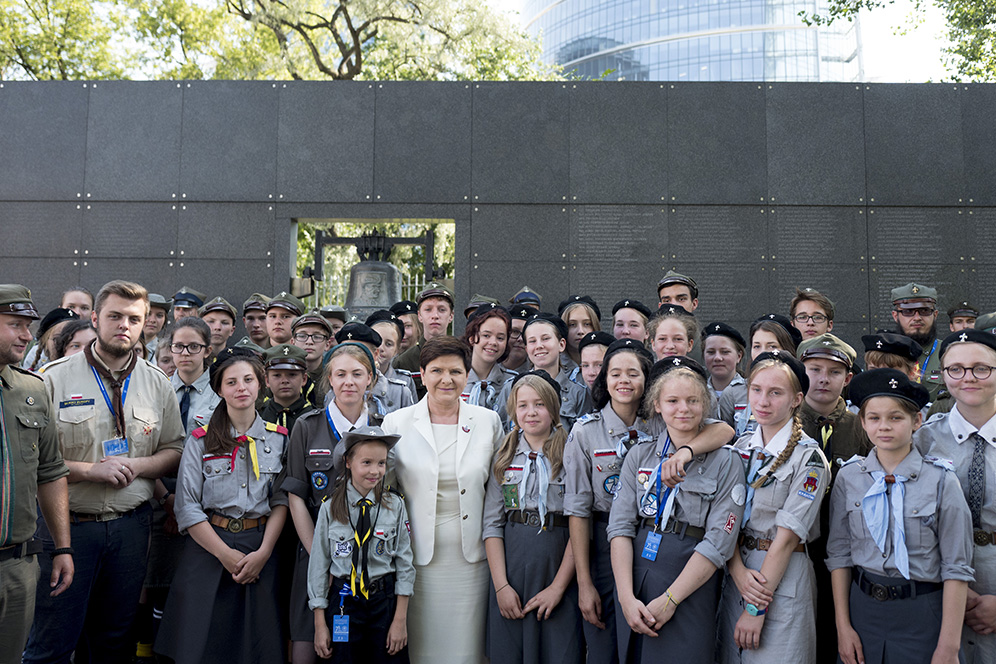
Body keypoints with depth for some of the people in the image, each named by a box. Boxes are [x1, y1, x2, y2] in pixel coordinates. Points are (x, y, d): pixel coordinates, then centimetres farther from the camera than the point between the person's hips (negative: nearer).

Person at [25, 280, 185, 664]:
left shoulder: (157, 384, 6)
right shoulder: (56, 378, -4)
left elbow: (175, 451, 9)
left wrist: (136, 466, -9)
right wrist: (90, 470, -17)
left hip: (131, 527, 3)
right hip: (68, 525, -3)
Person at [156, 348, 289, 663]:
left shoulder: (279, 439, 4)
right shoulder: (200, 440, 0)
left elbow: (281, 501, 1)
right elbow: (187, 508, -4)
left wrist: (263, 553, -10)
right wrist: (226, 554, -10)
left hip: (261, 548, 1)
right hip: (210, 547, -1)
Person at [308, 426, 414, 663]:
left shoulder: (395, 505, -2)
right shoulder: (330, 508, -3)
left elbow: (404, 563, 0)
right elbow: (319, 564, 1)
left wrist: (400, 619, -3)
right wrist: (320, 625, 1)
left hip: (385, 601, 0)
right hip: (343, 602, 0)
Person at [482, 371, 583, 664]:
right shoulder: (504, 457, 8)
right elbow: (492, 524, 4)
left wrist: (558, 586, -13)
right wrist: (501, 585, -5)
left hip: (558, 566, -2)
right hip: (510, 568, 3)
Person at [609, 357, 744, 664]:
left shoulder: (726, 462, -3)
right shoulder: (640, 454, 6)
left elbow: (718, 543, -9)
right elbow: (620, 526, -1)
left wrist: (669, 600, -14)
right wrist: (626, 597, -12)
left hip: (690, 591, -3)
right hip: (633, 578, 3)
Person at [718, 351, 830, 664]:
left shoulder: (809, 458, -12)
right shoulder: (742, 447, 5)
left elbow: (787, 537, -16)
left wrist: (756, 609, -16)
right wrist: (739, 572, -14)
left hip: (783, 578, -5)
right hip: (737, 573, 5)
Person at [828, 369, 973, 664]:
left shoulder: (941, 480, -8)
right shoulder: (848, 477, -1)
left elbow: (956, 567, -7)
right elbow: (839, 554, 3)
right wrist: (843, 626, 0)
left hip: (923, 616, -2)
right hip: (863, 607, 2)